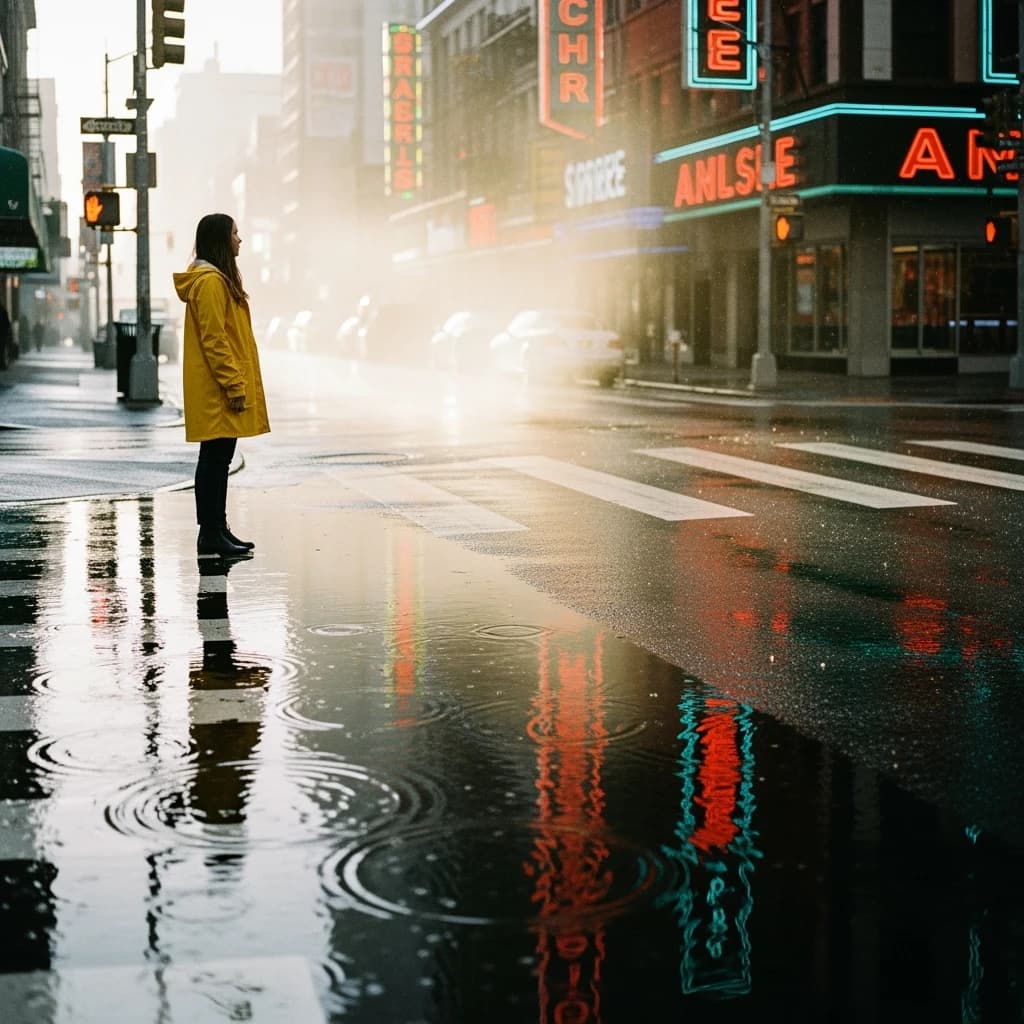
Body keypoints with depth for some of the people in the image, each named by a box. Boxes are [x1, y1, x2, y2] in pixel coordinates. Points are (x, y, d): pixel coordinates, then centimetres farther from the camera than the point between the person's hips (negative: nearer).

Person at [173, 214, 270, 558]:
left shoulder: (219, 279, 19)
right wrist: (234, 385, -20)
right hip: (217, 391, -10)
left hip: (220, 389, 10)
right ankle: (210, 534, -4)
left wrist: (237, 383, 20)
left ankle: (217, 529, 17)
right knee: (215, 458, -7)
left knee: (219, 459, 12)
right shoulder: (210, 282, -14)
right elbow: (213, 340, -19)